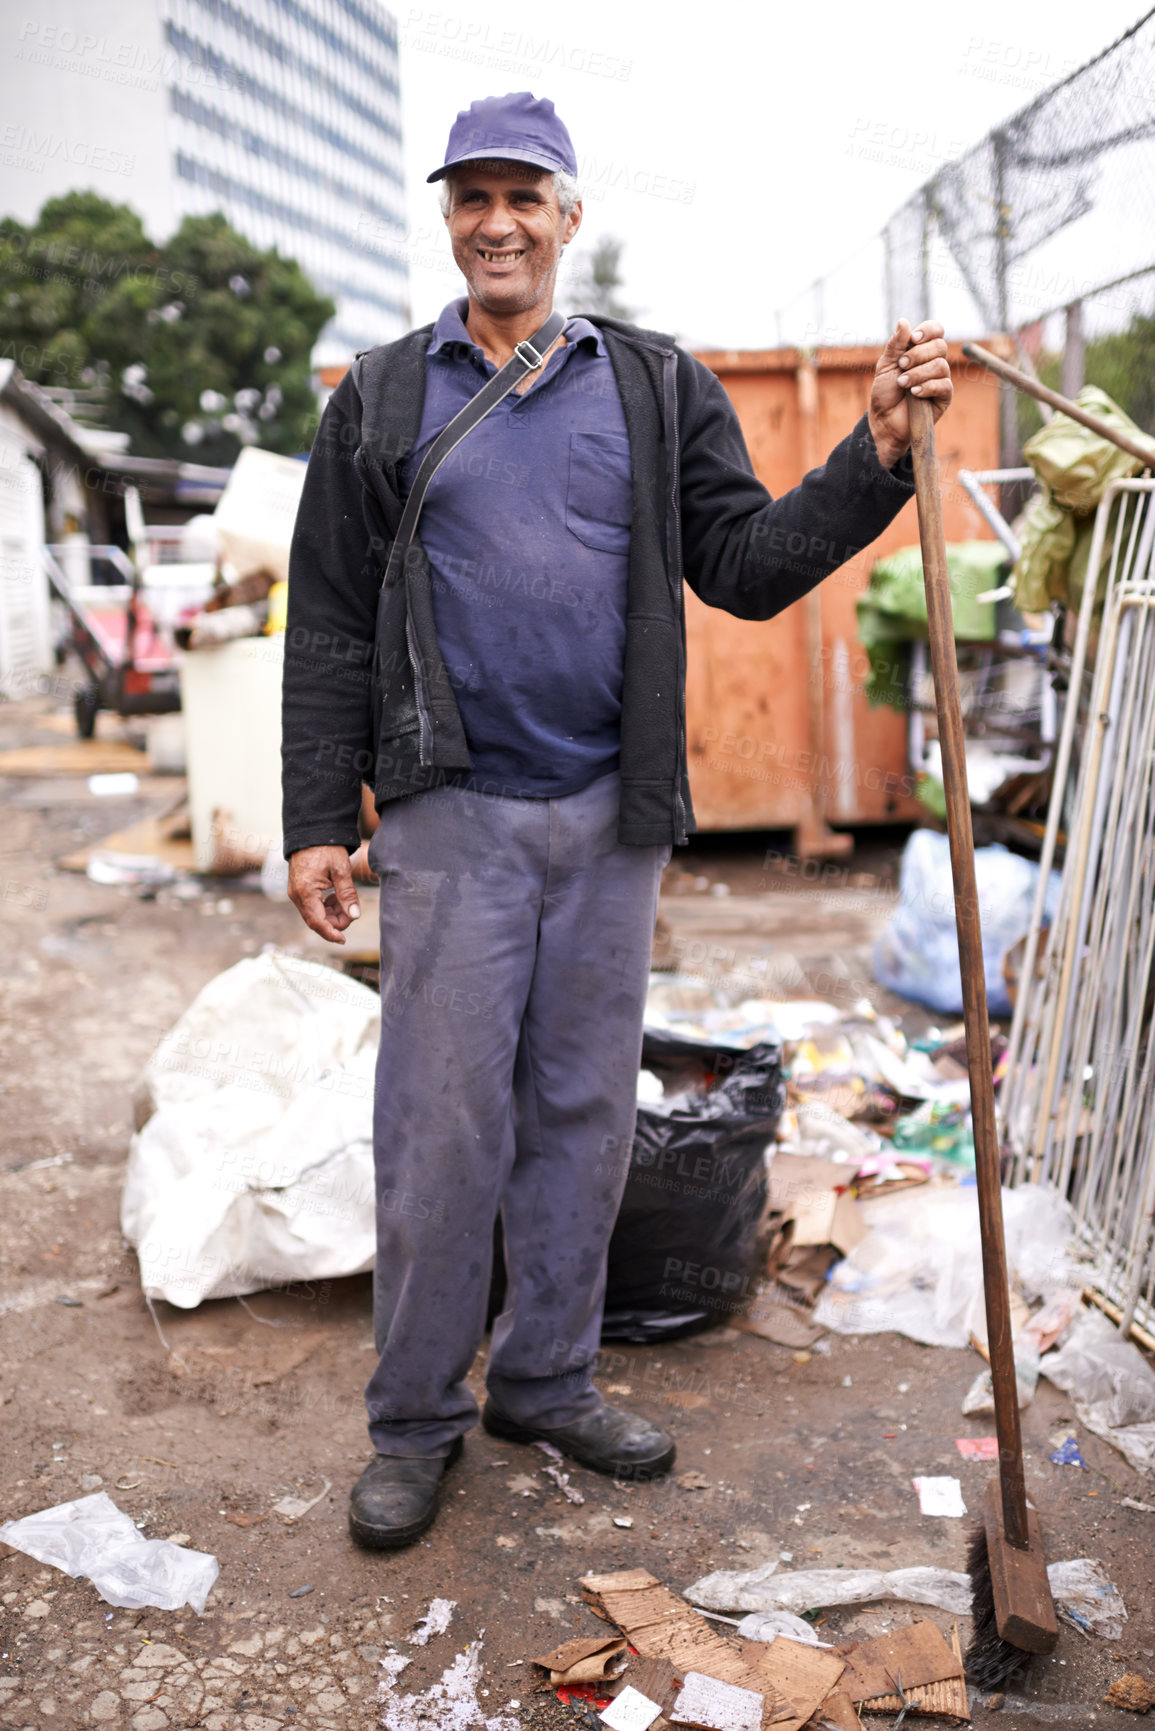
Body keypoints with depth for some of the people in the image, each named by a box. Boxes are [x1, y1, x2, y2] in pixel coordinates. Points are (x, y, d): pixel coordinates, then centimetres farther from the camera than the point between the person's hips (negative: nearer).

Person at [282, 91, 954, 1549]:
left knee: (582, 1118, 10)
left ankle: (546, 1383, 26)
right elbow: (329, 629, 4)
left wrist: (876, 457, -10)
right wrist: (317, 819, -3)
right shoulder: (379, 402, 7)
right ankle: (415, 1421, 16)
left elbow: (746, 568, 3)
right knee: (442, 1127, -1)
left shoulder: (660, 389, 10)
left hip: (610, 823, 2)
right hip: (452, 821, -2)